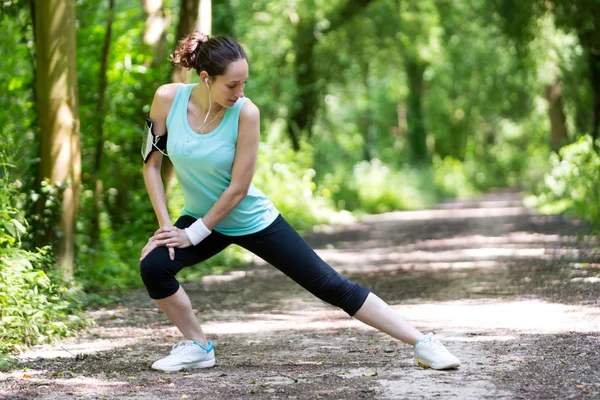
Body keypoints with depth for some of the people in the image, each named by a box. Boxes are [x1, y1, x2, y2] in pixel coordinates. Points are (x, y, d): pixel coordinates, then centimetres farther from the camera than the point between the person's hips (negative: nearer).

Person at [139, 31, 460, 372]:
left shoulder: (245, 113, -24)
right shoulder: (168, 99, -17)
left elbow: (238, 189, -20)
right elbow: (152, 165, -6)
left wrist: (192, 234, -16)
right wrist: (166, 225, -12)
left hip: (254, 221, -3)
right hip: (200, 217, 3)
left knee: (331, 285, -4)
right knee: (154, 266, -23)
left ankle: (423, 344, 3)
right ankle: (198, 347, 1)